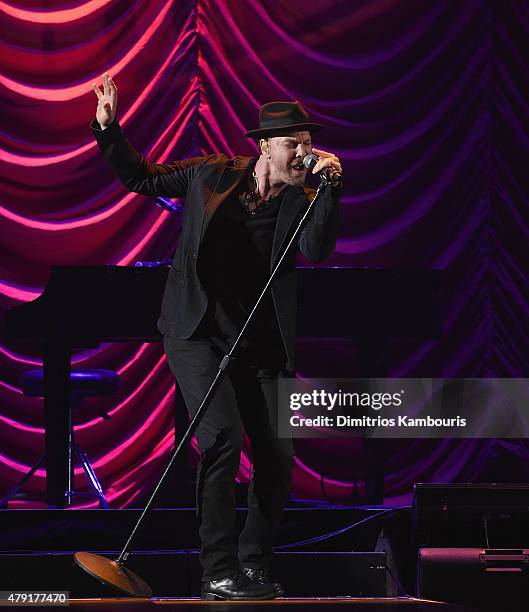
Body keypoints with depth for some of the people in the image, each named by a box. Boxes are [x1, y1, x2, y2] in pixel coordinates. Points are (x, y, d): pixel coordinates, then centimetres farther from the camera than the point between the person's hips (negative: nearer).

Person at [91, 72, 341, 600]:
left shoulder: (302, 203, -2)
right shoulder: (213, 175, -3)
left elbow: (317, 251, -22)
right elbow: (140, 178, 10)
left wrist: (329, 185, -27)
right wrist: (109, 128, -2)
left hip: (260, 347, 3)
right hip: (198, 334, -3)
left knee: (278, 457, 1)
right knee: (223, 437, -20)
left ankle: (254, 565, 21)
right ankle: (219, 573, -16)